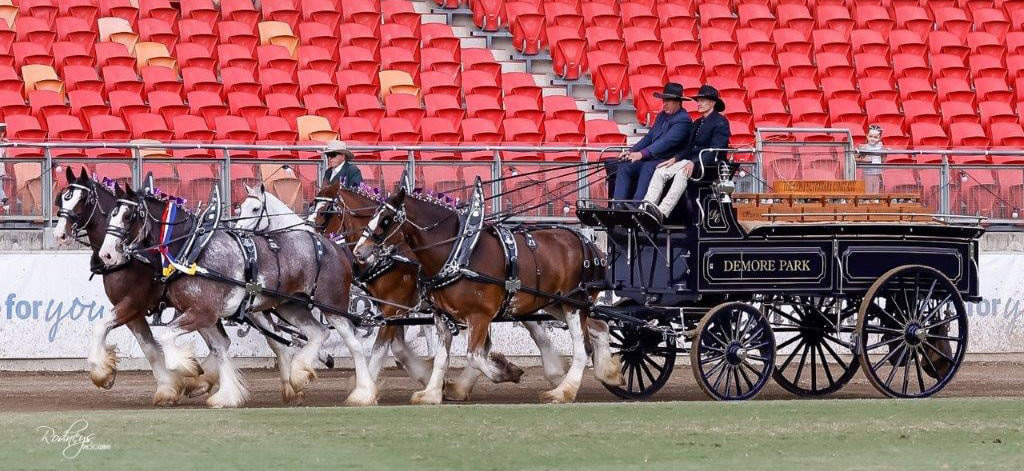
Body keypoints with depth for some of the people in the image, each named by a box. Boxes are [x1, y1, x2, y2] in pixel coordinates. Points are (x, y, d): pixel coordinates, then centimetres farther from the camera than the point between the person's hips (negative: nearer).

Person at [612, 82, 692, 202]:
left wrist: (642, 154, -29)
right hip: (651, 159, 9)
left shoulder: (683, 120, -11)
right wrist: (631, 151, 4)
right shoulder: (661, 116, 19)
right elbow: (649, 137, 22)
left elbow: (667, 142, -21)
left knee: (647, 168, -37)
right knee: (624, 167, -9)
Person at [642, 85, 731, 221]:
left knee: (681, 173, -36)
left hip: (709, 165, -8)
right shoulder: (698, 123, 23)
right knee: (660, 171, -13)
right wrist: (676, 159, 0)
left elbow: (715, 150, -14)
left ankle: (663, 212, -47)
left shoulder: (721, 122, -3)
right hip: (692, 161, 8)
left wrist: (694, 163, -26)